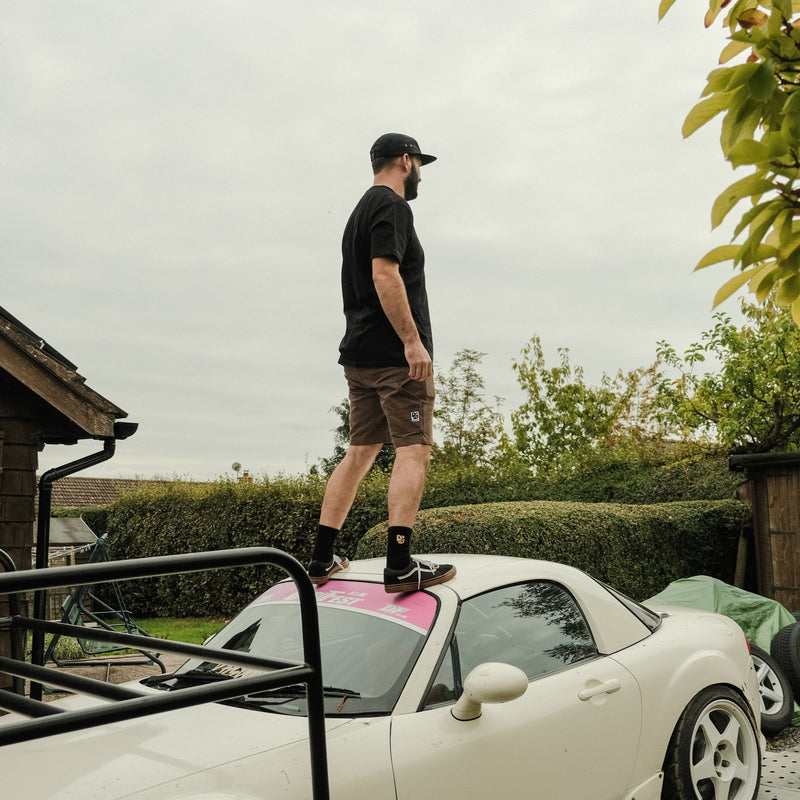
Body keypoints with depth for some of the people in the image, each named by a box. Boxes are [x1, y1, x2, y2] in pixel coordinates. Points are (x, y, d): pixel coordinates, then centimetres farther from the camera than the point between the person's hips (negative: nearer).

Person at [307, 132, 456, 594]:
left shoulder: (361, 211, 25)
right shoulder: (393, 207, -6)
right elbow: (386, 275, -20)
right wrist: (413, 340, -23)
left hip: (360, 356, 10)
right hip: (395, 356, -10)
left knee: (361, 452, 11)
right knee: (414, 450, -10)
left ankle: (322, 560, 12)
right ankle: (401, 565, -16)